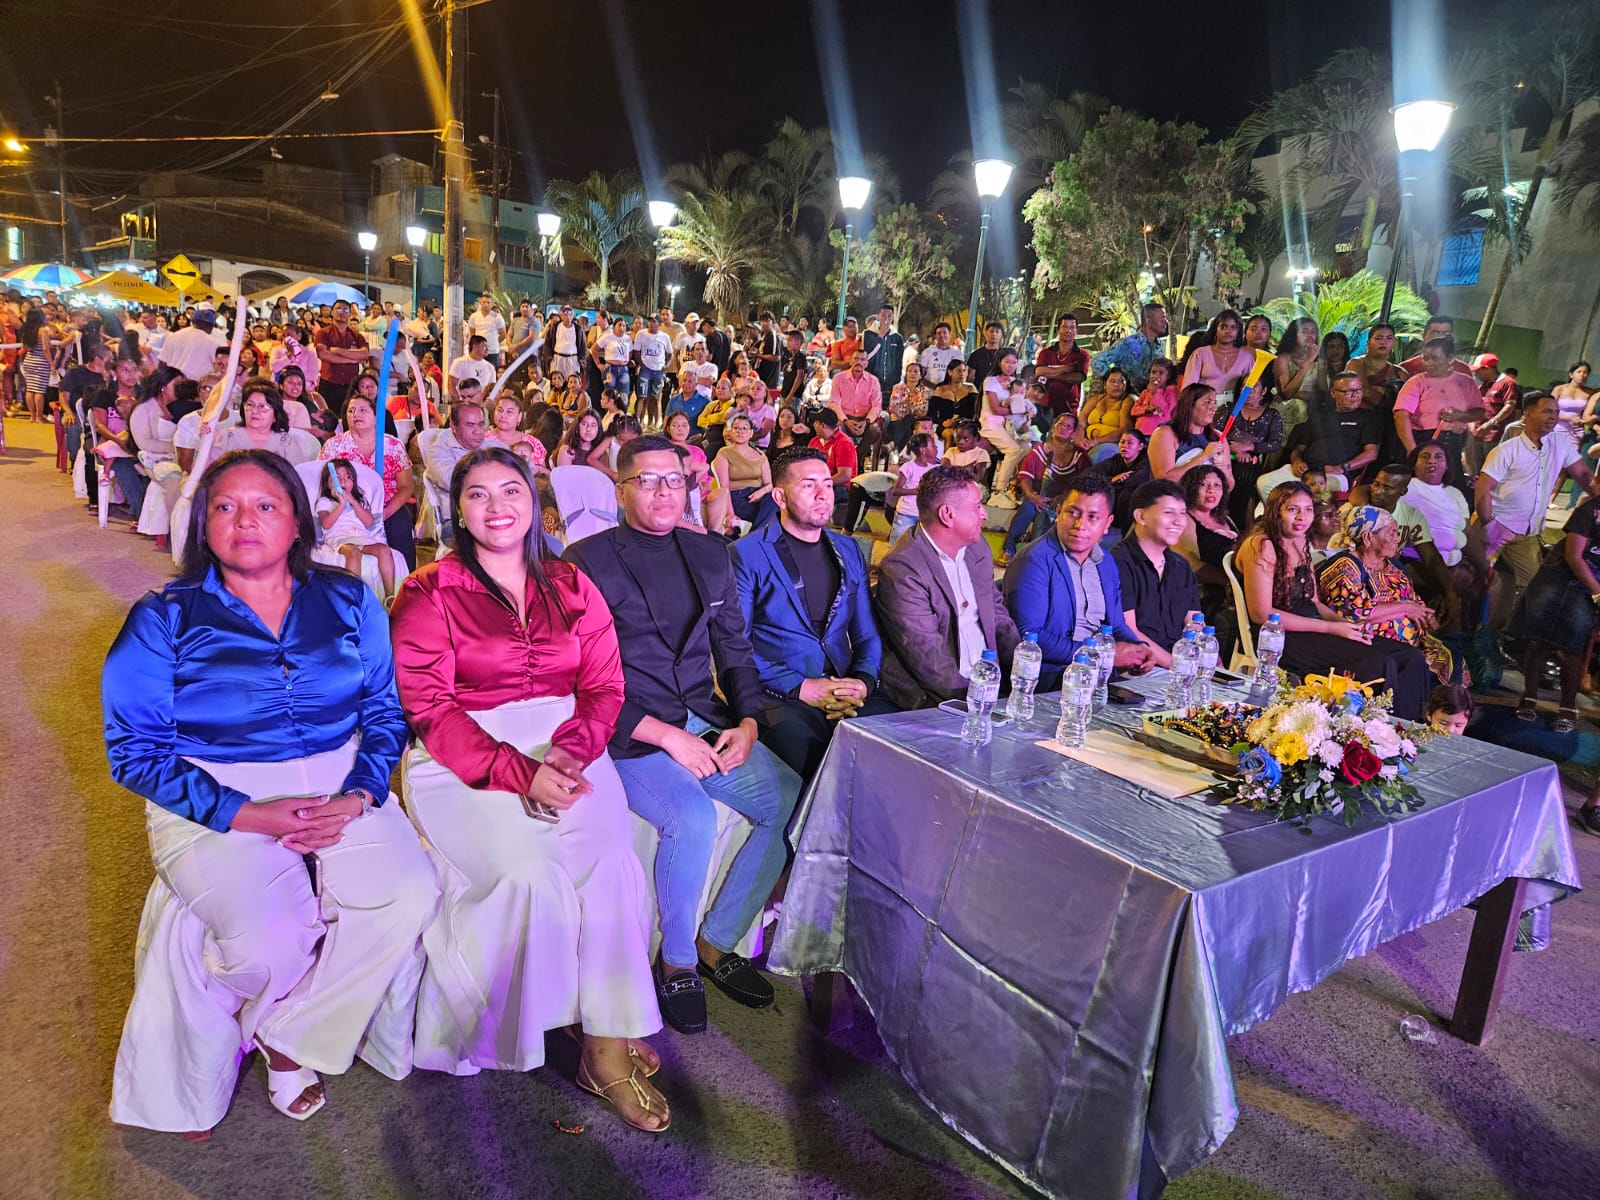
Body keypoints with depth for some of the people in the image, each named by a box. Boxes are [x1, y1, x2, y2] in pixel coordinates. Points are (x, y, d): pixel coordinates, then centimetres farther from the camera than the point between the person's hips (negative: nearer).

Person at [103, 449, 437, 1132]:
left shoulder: (349, 603, 7)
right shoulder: (164, 620, 1)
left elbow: (388, 710, 4)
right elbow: (134, 749, -3)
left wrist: (355, 798, -15)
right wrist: (246, 815, -16)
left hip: (341, 788, 2)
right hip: (217, 801, -2)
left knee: (409, 899, -23)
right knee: (271, 937, -27)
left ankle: (293, 1035, 5)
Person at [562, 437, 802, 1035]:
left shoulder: (710, 554, 13)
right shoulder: (586, 560, -4)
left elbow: (735, 650, 15)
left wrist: (747, 722, -3)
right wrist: (666, 736, -16)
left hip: (706, 724, 6)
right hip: (630, 735, -5)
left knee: (795, 802, -13)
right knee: (694, 818, -31)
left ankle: (718, 941, 6)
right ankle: (676, 962, -3)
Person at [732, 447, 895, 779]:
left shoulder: (849, 551, 19)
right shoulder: (747, 554, 2)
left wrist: (863, 682, -3)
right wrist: (800, 687, -12)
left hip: (846, 694, 5)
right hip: (780, 697, -4)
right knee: (803, 746, -35)